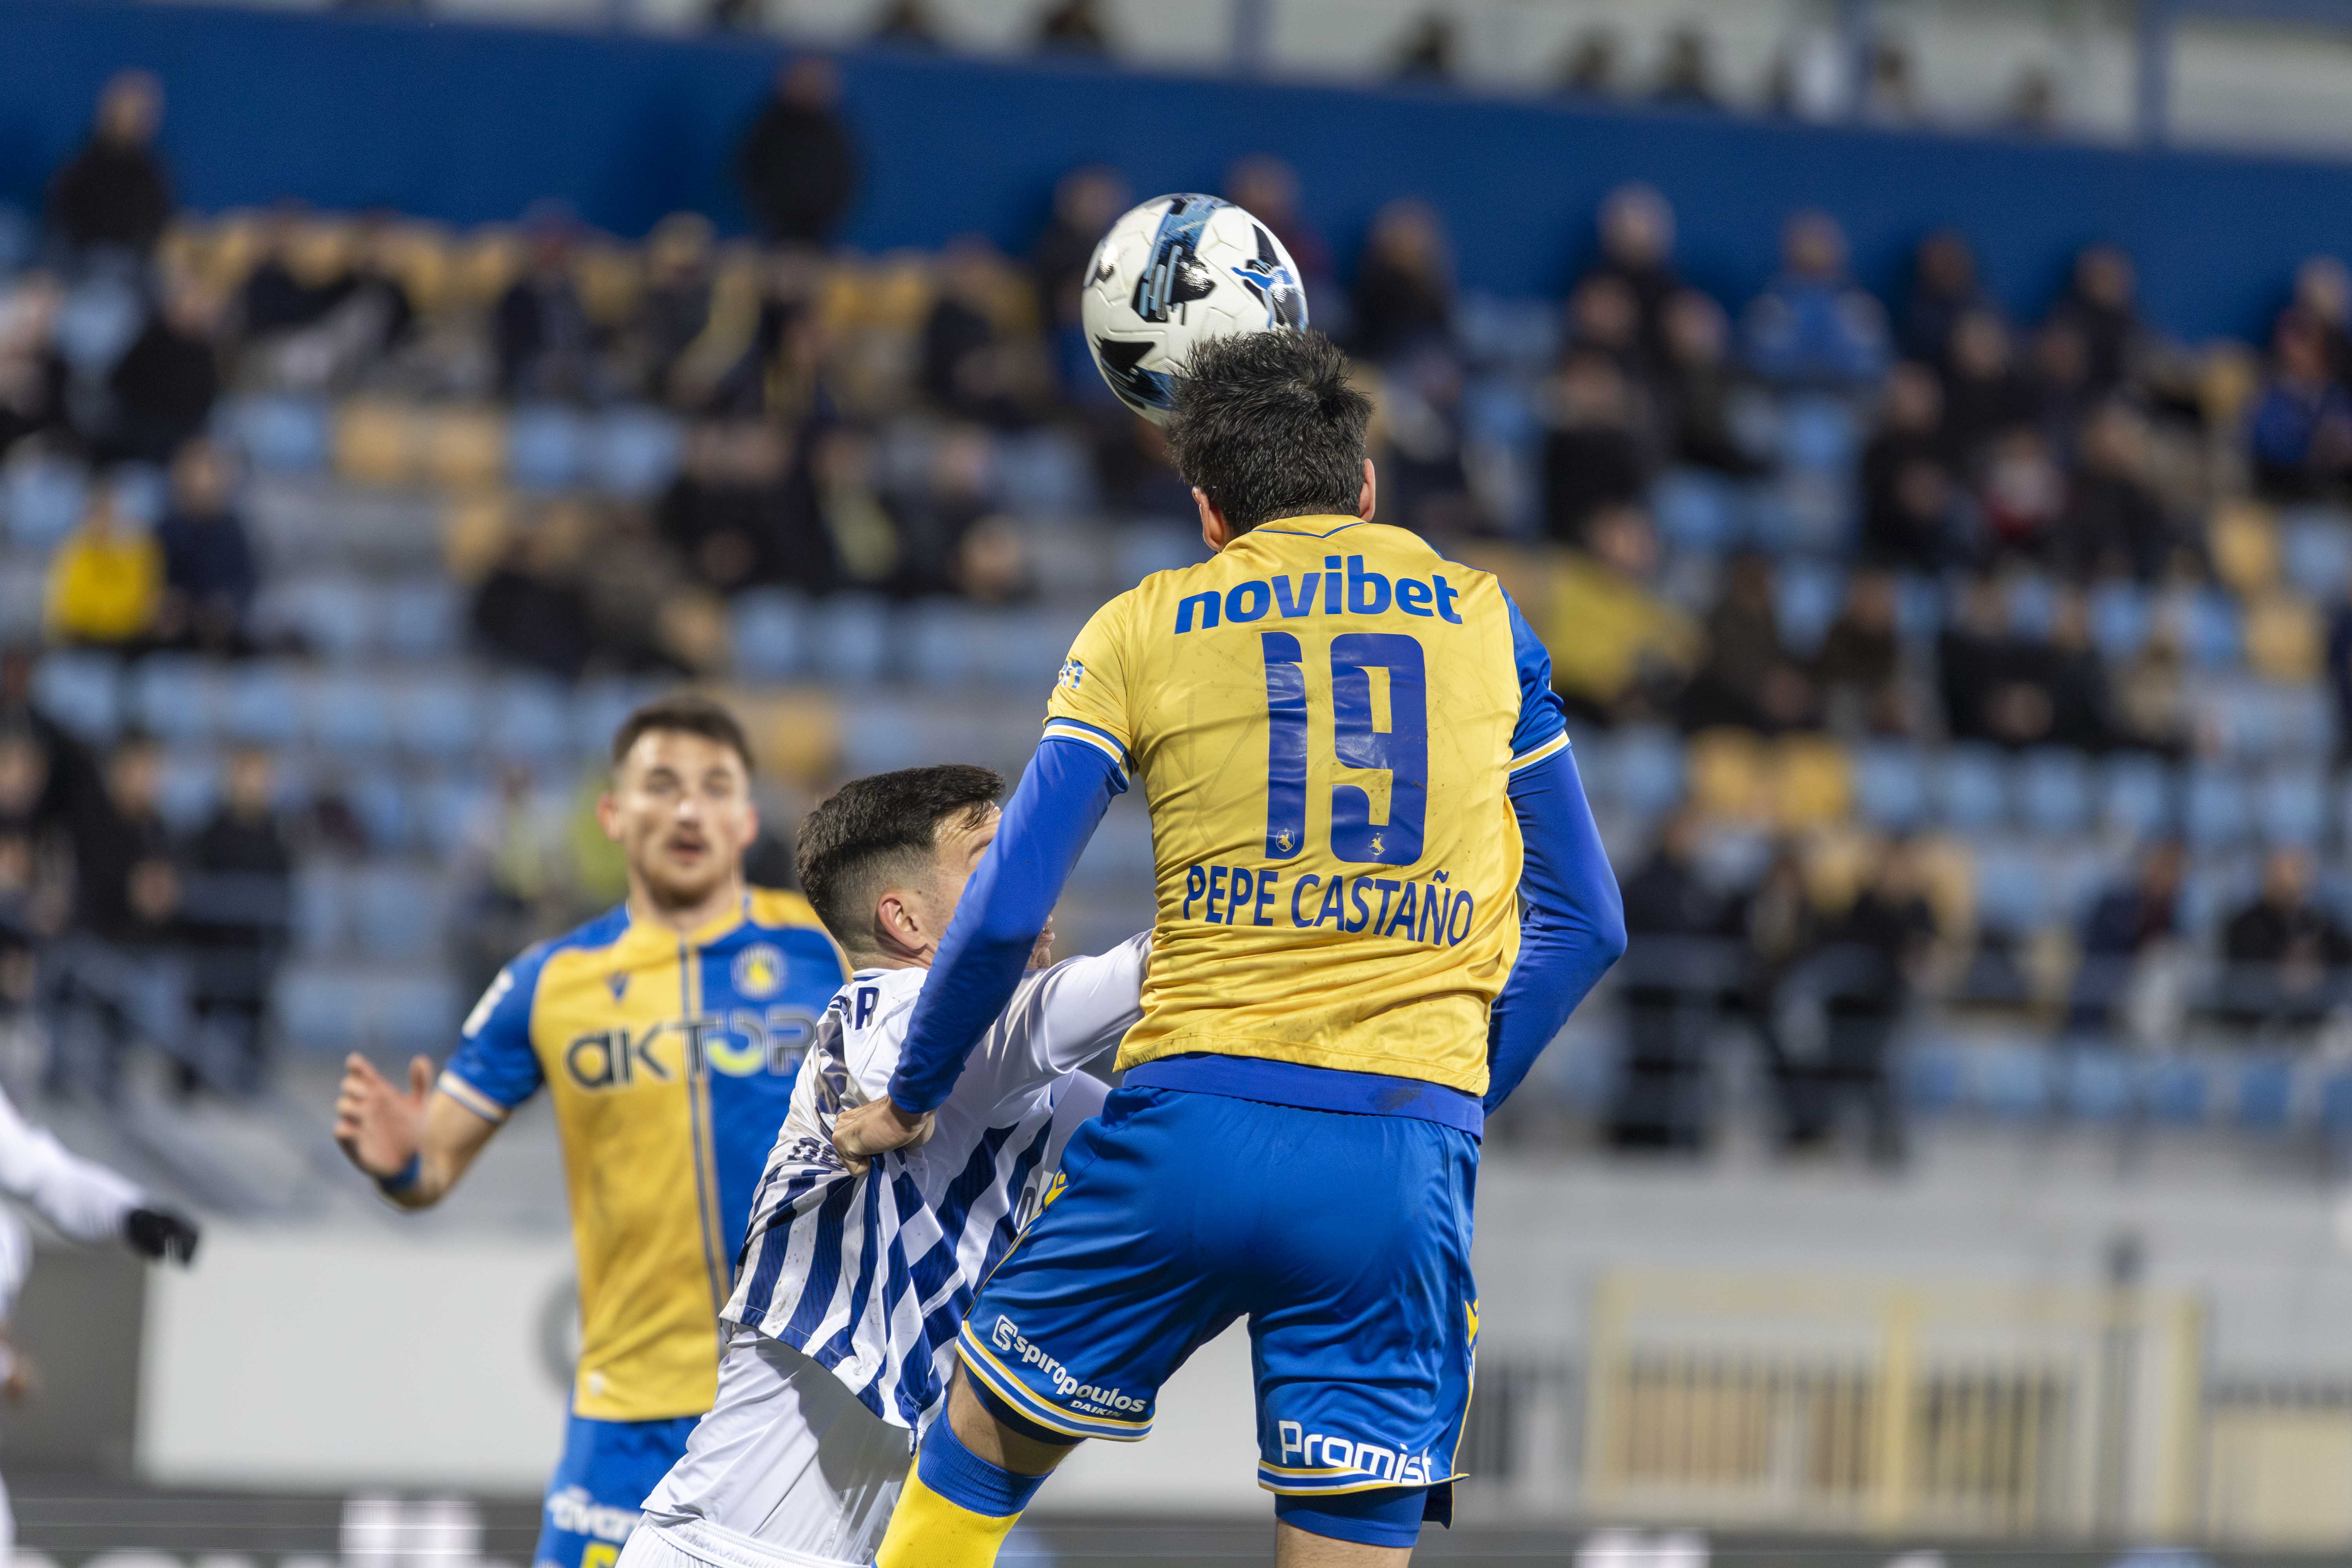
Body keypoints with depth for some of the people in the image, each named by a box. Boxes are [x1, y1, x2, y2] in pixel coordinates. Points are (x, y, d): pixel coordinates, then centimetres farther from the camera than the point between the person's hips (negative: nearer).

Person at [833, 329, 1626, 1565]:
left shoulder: (1141, 630, 9)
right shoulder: (1482, 617, 14)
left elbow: (1006, 913, 4)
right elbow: (1584, 923, 15)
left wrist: (908, 1101, 17)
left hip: (1191, 1122, -1)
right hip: (1408, 1159, 1)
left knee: (974, 1457, 20)